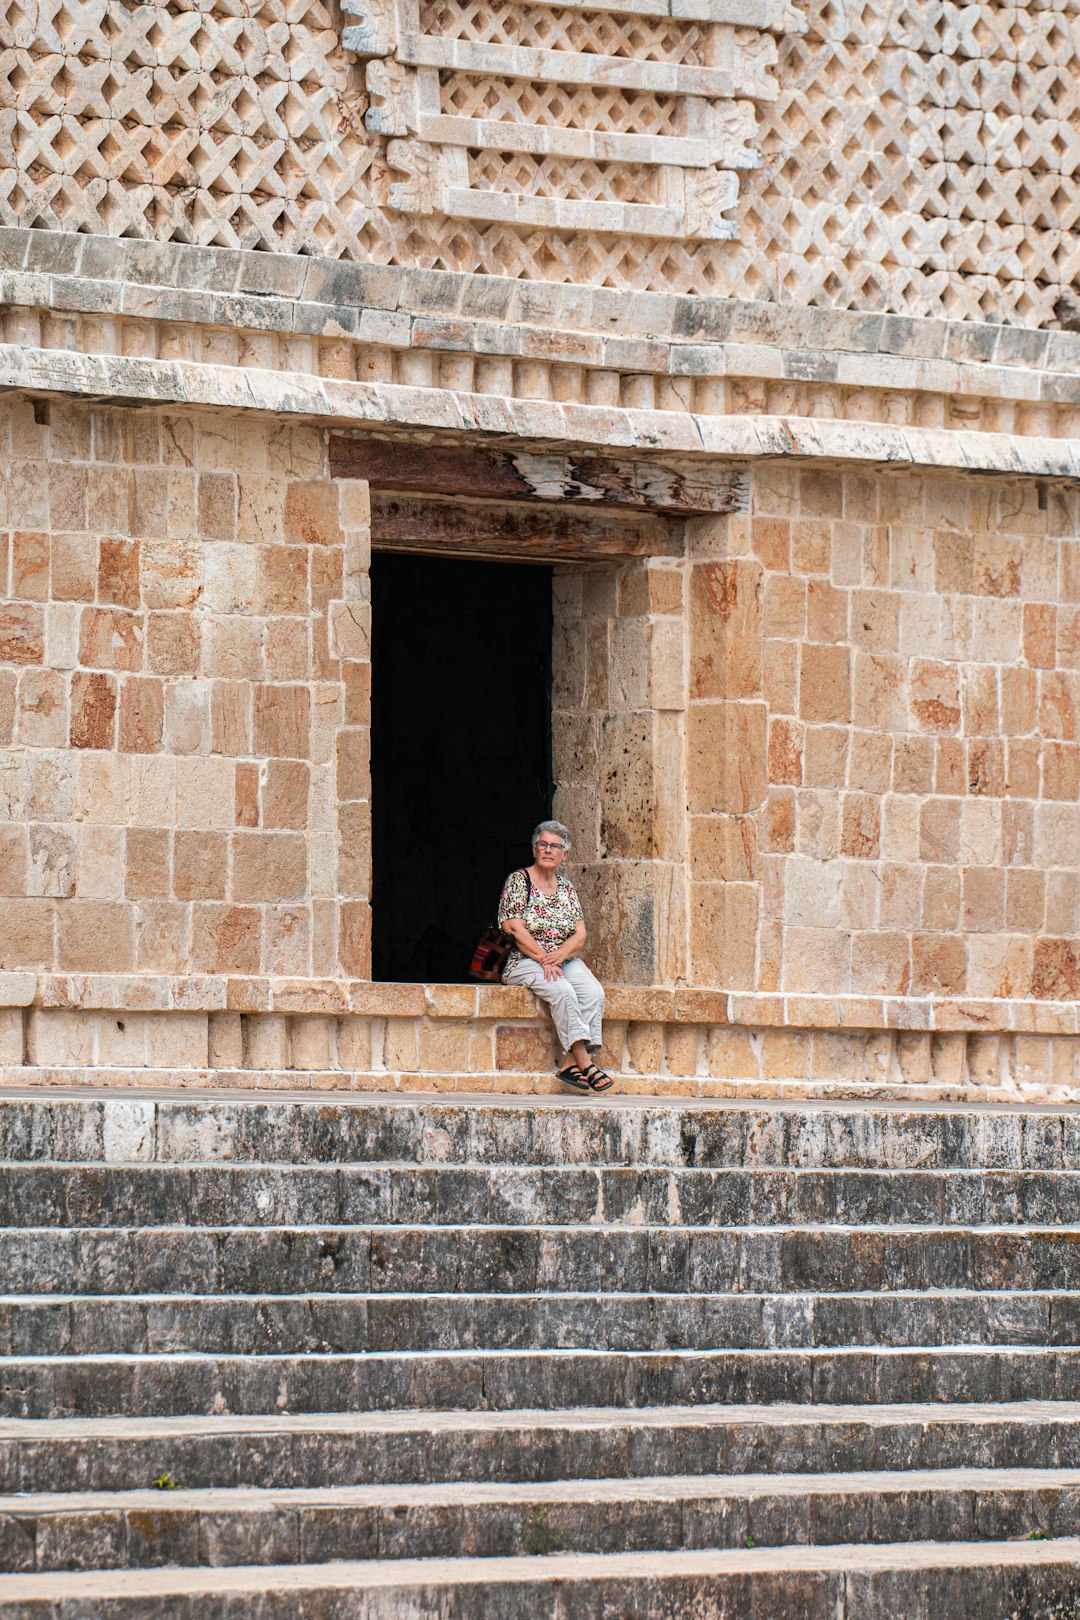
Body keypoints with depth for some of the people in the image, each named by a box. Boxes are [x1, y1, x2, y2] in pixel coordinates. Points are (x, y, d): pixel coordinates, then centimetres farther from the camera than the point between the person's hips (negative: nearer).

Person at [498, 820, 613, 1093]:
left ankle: (570, 1063, -31)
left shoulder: (566, 888, 15)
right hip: (525, 961, -5)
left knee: (593, 992, -26)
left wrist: (559, 955, -12)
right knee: (562, 991, -34)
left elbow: (580, 935, 9)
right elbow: (514, 928, -9)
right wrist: (543, 959, -17)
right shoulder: (518, 881, 1)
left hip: (566, 960, 5)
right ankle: (585, 1063, -36)